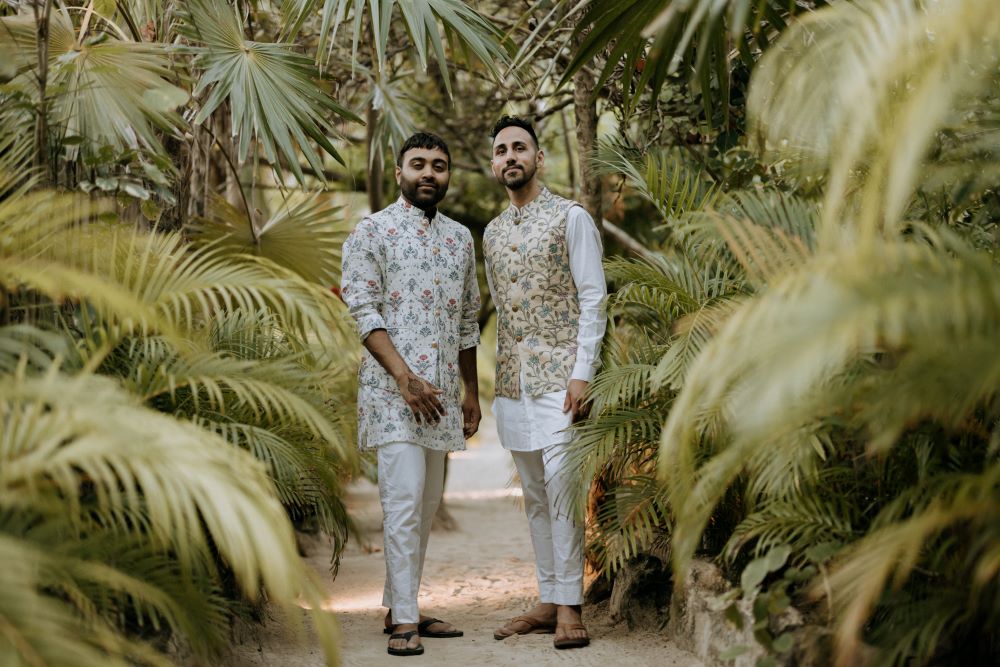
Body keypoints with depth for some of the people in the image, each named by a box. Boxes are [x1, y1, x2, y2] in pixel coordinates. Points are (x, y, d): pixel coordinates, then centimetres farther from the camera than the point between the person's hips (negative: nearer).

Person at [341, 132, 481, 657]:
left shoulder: (460, 238, 15)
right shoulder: (371, 232, -3)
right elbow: (364, 315, -10)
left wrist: (471, 393, 15)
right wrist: (407, 379, -18)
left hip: (442, 390, 6)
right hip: (392, 386, -6)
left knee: (427, 504, 9)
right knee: (404, 500, -12)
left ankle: (399, 606, 19)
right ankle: (404, 621, -9)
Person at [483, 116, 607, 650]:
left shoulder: (570, 217, -2)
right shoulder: (492, 232, 16)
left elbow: (593, 299, -7)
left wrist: (582, 372, -15)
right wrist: (498, 378, 14)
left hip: (558, 375, -6)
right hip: (512, 381, 6)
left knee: (561, 486, -11)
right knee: (535, 494, 8)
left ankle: (569, 606, -6)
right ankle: (547, 600, 14)